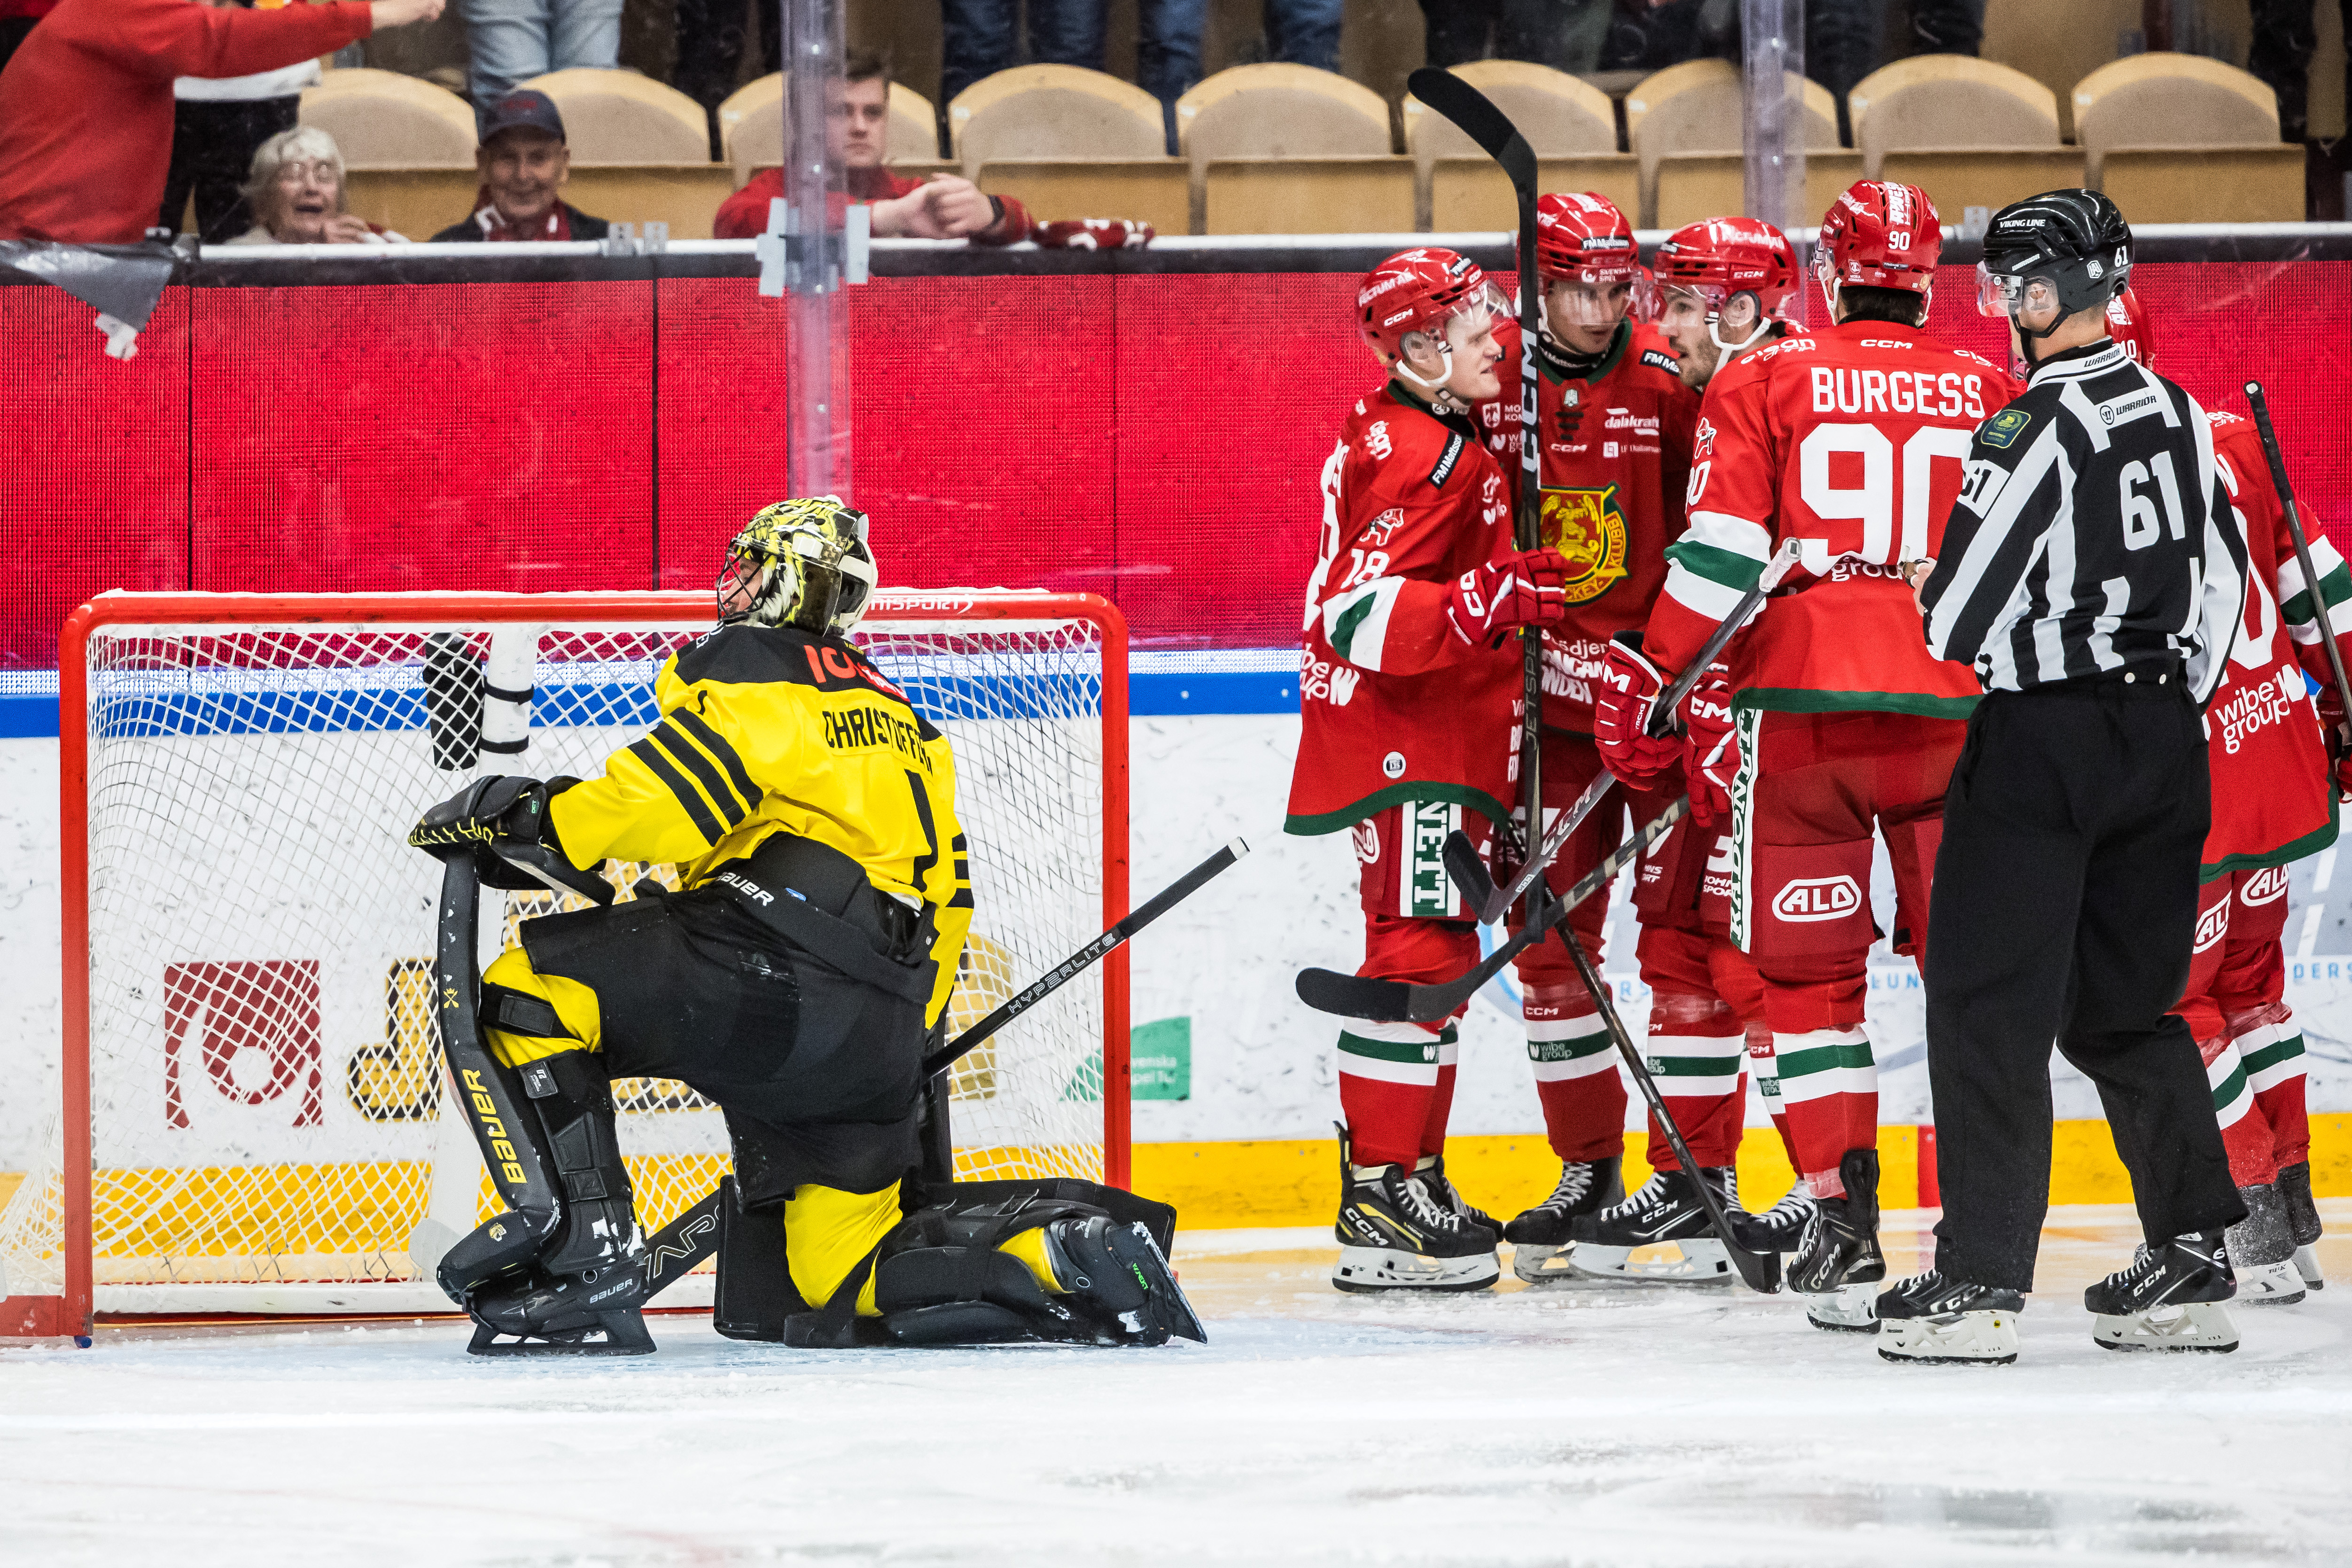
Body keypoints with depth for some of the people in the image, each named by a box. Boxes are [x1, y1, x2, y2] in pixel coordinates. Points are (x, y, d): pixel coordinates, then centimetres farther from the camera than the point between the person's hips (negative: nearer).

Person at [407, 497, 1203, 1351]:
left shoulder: (743, 667, 3)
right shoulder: (904, 723, 30)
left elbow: (672, 802, -13)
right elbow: (946, 900, 30)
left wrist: (528, 822, -3)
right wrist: (902, 1042, 36)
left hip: (772, 969, -8)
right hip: (880, 1038, 8)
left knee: (531, 987, -4)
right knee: (850, 1274, 13)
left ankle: (584, 1245, -15)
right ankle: (1059, 1250, -3)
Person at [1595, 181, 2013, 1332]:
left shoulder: (1765, 383, 2)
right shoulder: (1988, 392, 8)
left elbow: (1720, 553, -5)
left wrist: (1648, 680, 3)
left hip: (1803, 711, -1)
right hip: (1956, 712, 1)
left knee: (1808, 971, 7)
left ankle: (1843, 1224, -1)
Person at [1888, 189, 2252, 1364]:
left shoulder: (2036, 428, -17)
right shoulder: (2176, 416, 7)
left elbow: (1960, 616, -17)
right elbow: (2223, 572, 15)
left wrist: (1931, 586, 6)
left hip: (2046, 738, -7)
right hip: (2163, 730, 7)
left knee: (1989, 1002, -3)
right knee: (2128, 1002, 16)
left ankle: (1979, 1278, -7)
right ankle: (2190, 1263, 12)